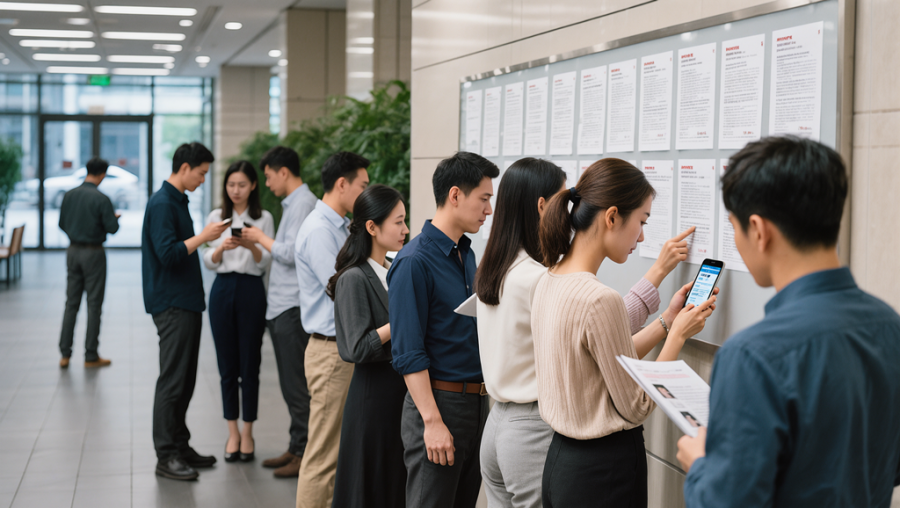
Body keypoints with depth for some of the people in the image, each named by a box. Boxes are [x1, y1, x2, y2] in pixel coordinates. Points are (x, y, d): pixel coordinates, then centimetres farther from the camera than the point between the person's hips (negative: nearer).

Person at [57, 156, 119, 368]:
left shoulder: (69, 195, 1)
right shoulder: (101, 199, -16)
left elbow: (62, 224, 8)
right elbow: (112, 228, -14)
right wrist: (115, 217, 7)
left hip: (73, 251, 5)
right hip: (93, 253, -5)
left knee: (71, 303, 10)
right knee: (94, 304, 3)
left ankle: (65, 354, 8)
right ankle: (91, 356, 7)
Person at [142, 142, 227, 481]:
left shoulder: (178, 202, 17)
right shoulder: (162, 204, -14)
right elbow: (168, 253, -22)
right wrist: (204, 236, -17)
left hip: (186, 303, 10)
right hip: (171, 304, -10)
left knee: (185, 380, 13)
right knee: (172, 380, -7)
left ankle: (180, 446, 20)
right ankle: (166, 456, -2)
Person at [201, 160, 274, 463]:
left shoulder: (263, 219, 3)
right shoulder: (216, 218, 9)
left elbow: (266, 263, -2)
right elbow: (208, 262, 5)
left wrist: (251, 246, -22)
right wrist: (222, 247, -16)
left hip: (251, 290, -2)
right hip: (222, 289, 2)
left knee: (249, 364, 0)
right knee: (227, 365, 4)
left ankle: (247, 433, 10)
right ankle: (233, 432, 13)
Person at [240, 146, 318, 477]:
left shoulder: (303, 204, -13)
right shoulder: (292, 203, 18)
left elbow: (290, 253, -19)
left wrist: (261, 237, -6)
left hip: (293, 308, -10)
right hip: (281, 306, 10)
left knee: (297, 384, -6)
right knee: (290, 383, 13)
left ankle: (306, 454, -1)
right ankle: (296, 447, 20)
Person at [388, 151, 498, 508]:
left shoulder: (467, 254, 12)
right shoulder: (415, 262, -15)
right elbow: (408, 352, -18)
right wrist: (433, 422, -22)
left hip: (477, 401, 8)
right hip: (439, 399, -8)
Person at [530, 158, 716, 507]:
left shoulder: (548, 282, 3)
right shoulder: (599, 300, -24)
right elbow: (636, 408, -15)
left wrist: (668, 321, 12)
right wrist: (678, 334, -5)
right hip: (602, 473, -8)